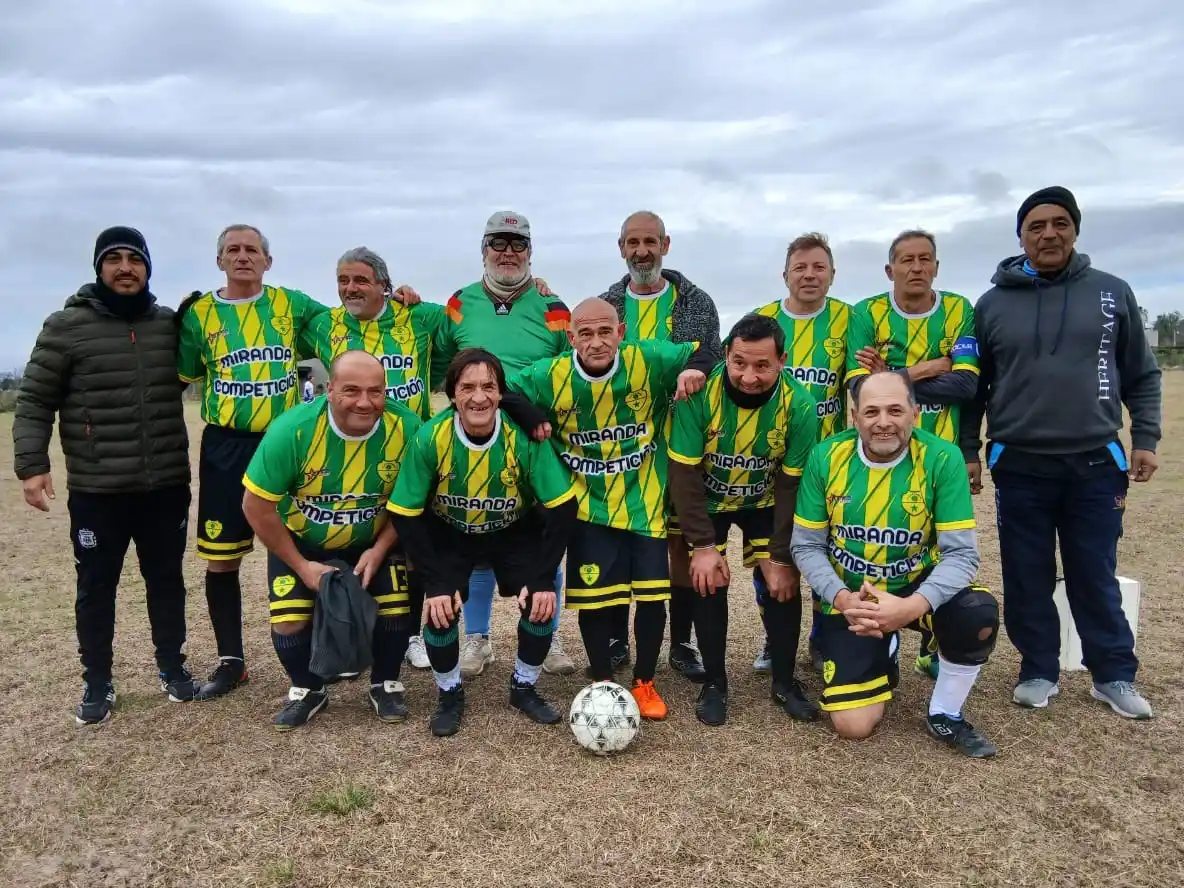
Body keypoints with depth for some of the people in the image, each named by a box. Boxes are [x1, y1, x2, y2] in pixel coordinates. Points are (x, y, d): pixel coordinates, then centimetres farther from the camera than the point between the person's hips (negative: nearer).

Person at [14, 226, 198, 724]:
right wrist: (31, 465, -10)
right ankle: (97, 683, 26)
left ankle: (172, 666, 31)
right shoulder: (66, 326, -4)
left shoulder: (171, 325, 5)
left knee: (166, 580, 14)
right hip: (96, 492, -2)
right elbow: (34, 401, -2)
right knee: (95, 588, 9)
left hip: (166, 487, 2)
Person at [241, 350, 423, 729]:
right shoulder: (292, 429, -30)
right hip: (299, 543, 0)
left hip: (375, 542, 1)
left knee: (396, 609, -10)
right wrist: (301, 565, -15)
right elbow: (257, 505, -19)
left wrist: (379, 549, -16)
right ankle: (307, 689, 26)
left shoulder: (407, 427, -26)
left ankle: (386, 684, 21)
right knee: (289, 625, -7)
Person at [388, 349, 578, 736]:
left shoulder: (524, 436, -29)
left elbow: (562, 507, -21)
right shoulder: (430, 438, -28)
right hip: (448, 535, 0)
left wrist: (542, 577, -23)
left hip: (515, 532, 1)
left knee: (541, 603, -13)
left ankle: (524, 687, 15)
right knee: (442, 611, -16)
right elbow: (405, 515, -18)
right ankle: (450, 694, 14)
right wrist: (436, 582, -21)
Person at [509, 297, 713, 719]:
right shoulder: (550, 377, -12)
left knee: (652, 596, 4)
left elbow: (702, 352, 0)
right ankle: (603, 683, 27)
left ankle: (645, 682, 27)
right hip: (590, 508, 0)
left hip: (646, 502, 1)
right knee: (594, 598, 3)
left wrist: (694, 370, -23)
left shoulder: (649, 361, -12)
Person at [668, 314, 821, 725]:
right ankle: (714, 682, 12)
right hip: (708, 503, -1)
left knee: (782, 583, -5)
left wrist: (781, 555, -16)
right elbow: (683, 473, -23)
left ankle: (785, 681, 17)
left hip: (766, 504, 1)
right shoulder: (699, 393, -31)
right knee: (709, 583, -8)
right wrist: (703, 544, -22)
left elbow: (793, 484, -17)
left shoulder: (799, 405, -25)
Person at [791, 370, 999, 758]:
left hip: (918, 587, 0)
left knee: (979, 615, -33)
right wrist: (841, 597, -23)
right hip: (850, 597, 1)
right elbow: (806, 546, -6)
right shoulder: (825, 457, -12)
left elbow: (961, 553, -18)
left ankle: (945, 716, -3)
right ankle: (884, 659, 30)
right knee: (853, 725, -7)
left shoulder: (942, 458, -17)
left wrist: (914, 606, -35)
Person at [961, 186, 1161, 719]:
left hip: (1096, 464, 0)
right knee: (1028, 580, 8)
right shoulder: (993, 304, 3)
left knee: (1096, 578, 9)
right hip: (1019, 466, 0)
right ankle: (1039, 672, 23)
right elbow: (974, 386, 7)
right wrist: (968, 451, 4)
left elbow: (1142, 376, 10)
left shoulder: (1113, 293, 5)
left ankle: (1114, 676, 24)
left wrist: (1145, 439, 2)